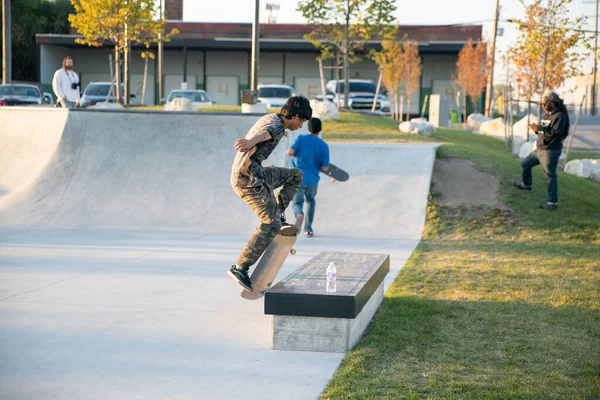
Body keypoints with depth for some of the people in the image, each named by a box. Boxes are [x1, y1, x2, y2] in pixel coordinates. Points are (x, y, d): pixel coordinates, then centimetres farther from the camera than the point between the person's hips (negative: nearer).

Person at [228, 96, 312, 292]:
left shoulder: (270, 118, 15)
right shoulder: (277, 127, -16)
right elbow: (263, 134, -41)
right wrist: (250, 142, -63)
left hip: (255, 173, 10)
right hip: (248, 177, -10)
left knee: (295, 175, 22)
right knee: (271, 224, -16)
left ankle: (277, 215, 16)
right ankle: (240, 268, -18)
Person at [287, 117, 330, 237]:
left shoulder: (301, 138, -2)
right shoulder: (324, 146, 0)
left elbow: (290, 152, -13)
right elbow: (325, 168, -2)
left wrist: (295, 152, 11)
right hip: (312, 179, 1)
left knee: (297, 203, 6)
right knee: (310, 202, 26)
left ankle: (299, 214, -31)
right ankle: (308, 229, 22)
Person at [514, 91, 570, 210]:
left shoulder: (560, 116, -14)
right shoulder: (546, 115, 14)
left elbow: (557, 133, -25)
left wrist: (541, 128, -26)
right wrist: (537, 130, -1)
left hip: (551, 151, -10)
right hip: (540, 149, 10)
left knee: (550, 176, -9)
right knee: (525, 164, 22)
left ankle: (553, 202, -7)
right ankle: (527, 184, 46)